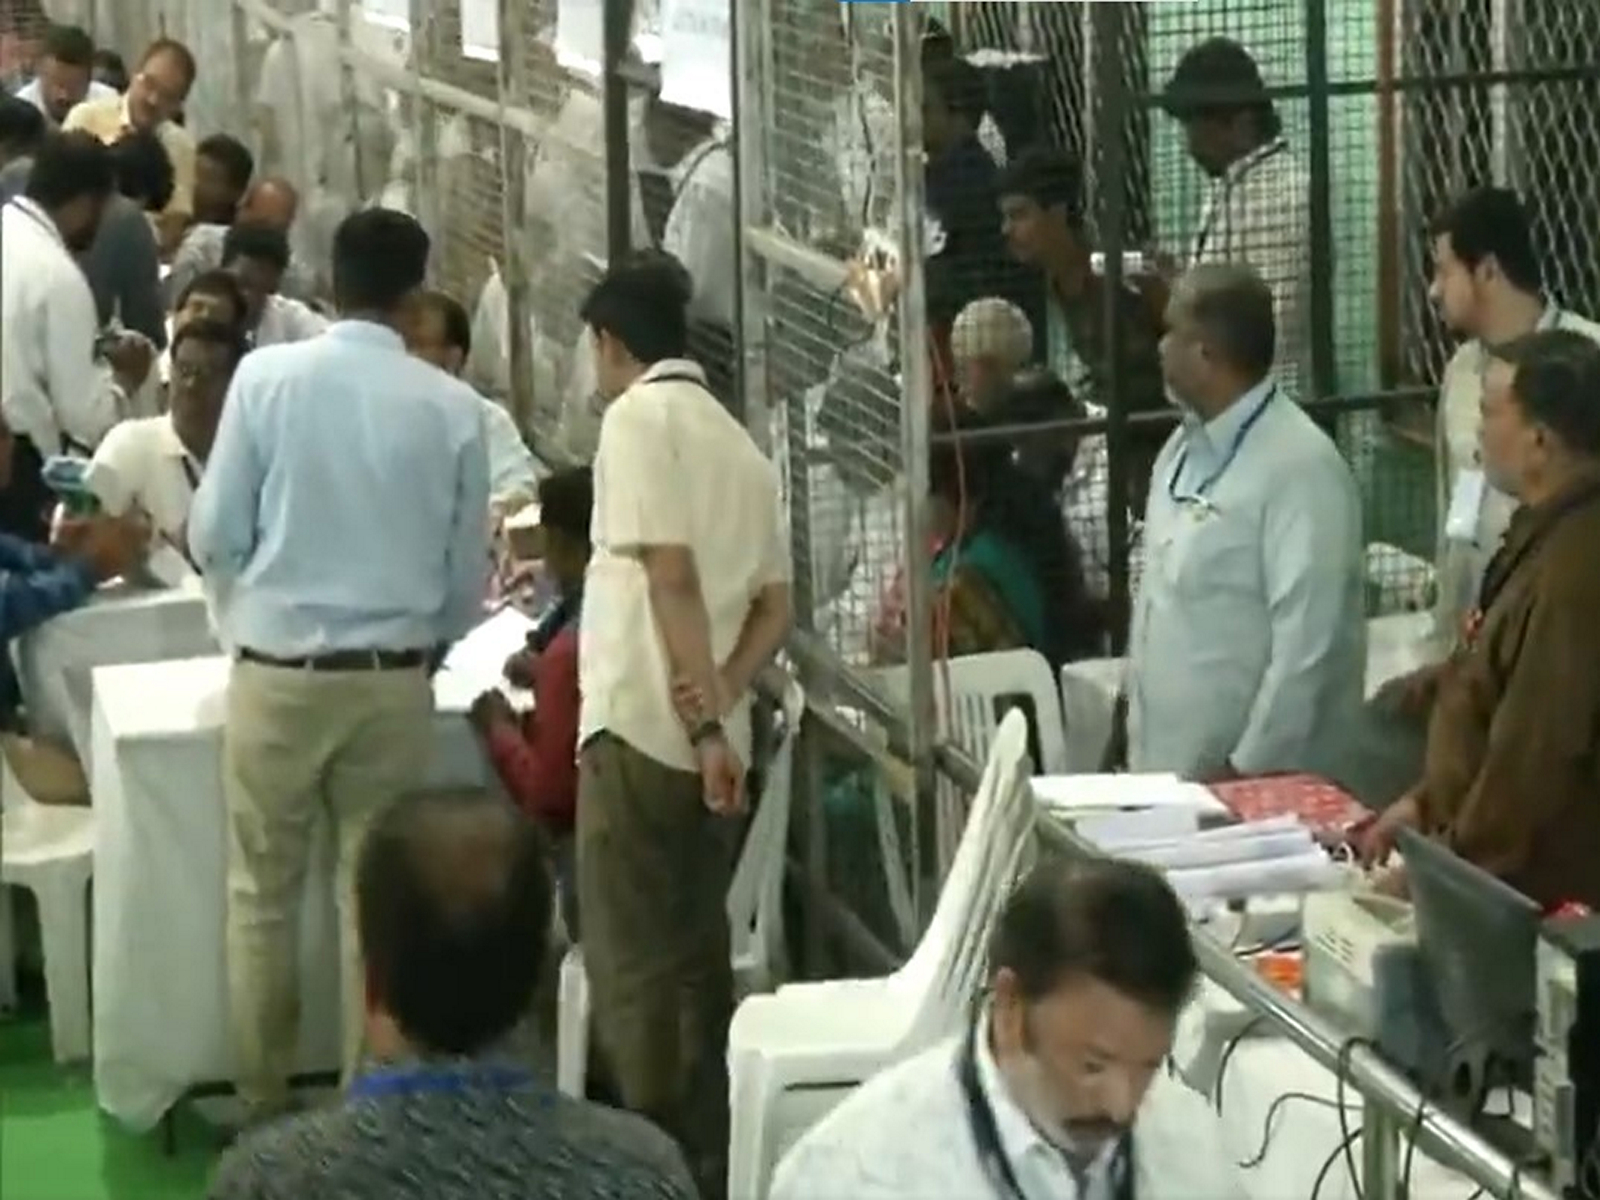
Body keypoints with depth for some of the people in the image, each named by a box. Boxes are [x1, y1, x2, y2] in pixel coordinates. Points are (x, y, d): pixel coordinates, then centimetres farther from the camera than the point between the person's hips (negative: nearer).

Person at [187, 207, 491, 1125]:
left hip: (276, 674, -1)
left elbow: (214, 536, -3)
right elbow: (469, 573, 3)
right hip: (393, 682, 1)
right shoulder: (453, 408, -5)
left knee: (263, 896, 12)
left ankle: (263, 1107, 19)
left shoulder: (267, 376, -8)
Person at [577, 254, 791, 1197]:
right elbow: (775, 610, 13)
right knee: (698, 956, 14)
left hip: (643, 730, -8)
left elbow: (669, 576, -17)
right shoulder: (741, 445, 17)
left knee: (633, 967, -3)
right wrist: (719, 708, 1)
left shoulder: (639, 416, -7)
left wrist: (699, 724, -19)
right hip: (709, 739, 8)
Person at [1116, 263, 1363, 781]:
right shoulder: (1183, 447, 10)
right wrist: (1137, 747, 12)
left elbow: (1305, 649, -20)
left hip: (1263, 786, -7)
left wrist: (1248, 769, -18)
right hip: (1164, 770, 7)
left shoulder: (1300, 467, -17)